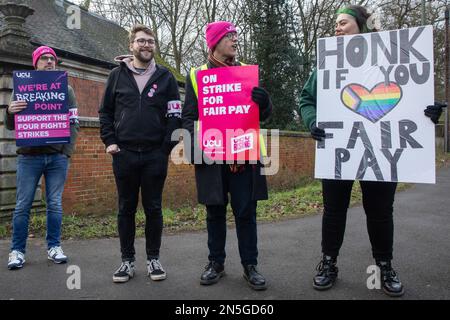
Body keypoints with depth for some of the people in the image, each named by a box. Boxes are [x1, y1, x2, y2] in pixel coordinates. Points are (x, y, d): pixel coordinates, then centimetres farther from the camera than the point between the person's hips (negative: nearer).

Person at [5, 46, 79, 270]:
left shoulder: (66, 90, 11)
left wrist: (68, 151, -6)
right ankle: (17, 251, 11)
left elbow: (74, 123, 6)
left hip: (57, 157, 0)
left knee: (55, 204, 5)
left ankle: (54, 247, 15)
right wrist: (10, 112, -15)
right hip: (29, 156, 0)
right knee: (23, 205, 2)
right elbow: (10, 126, 8)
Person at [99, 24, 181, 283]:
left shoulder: (165, 77, 5)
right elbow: (106, 112, 11)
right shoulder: (118, 75, 9)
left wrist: (167, 147, -7)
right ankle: (128, 260, 20)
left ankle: (154, 258, 20)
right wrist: (109, 141, -1)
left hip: (155, 155, -1)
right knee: (126, 208, 8)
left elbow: (175, 115, 1)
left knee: (153, 208, 6)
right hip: (124, 154, 1)